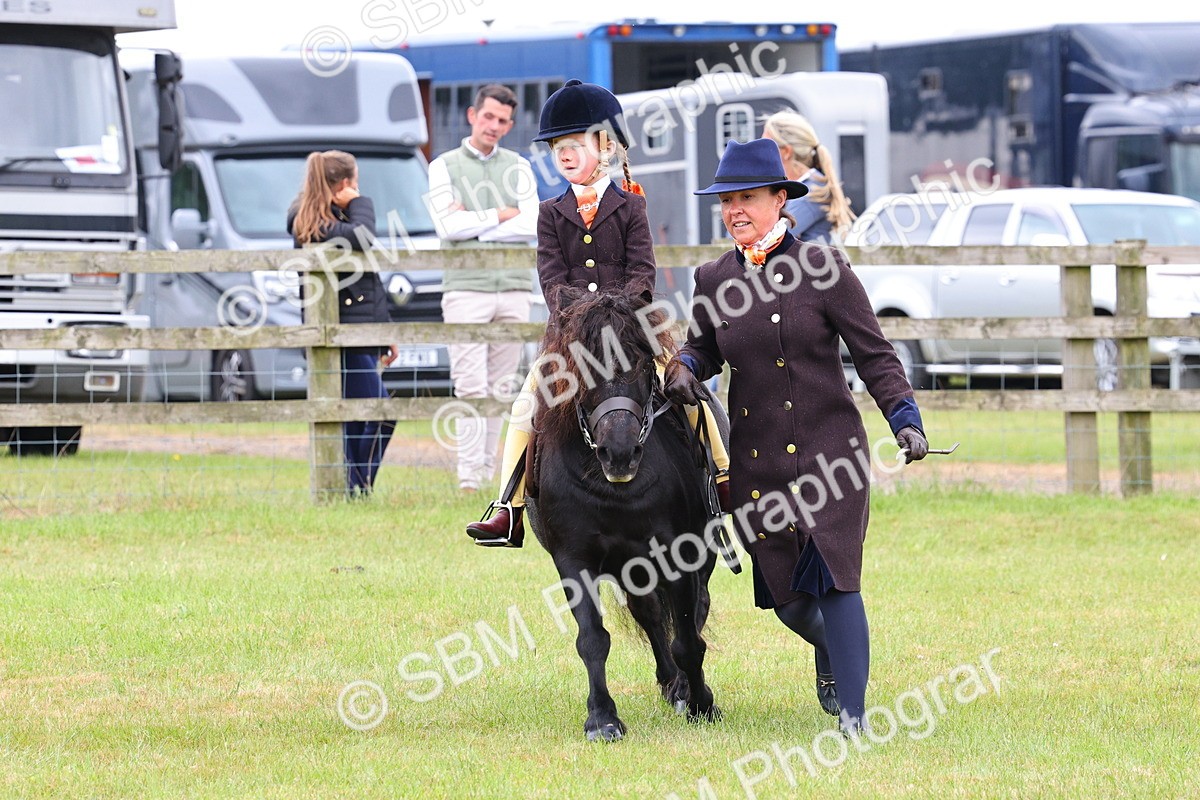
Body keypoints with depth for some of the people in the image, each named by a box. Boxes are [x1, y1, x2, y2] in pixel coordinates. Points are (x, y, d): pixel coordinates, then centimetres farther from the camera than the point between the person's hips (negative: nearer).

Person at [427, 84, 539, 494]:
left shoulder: (518, 168, 14)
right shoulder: (445, 167, 7)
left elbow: (531, 226, -1)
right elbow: (448, 226, -8)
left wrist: (473, 225, -6)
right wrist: (502, 215, -2)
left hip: (513, 289, 3)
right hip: (465, 287, -3)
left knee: (501, 389, 2)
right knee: (471, 386, -10)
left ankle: (487, 472, 5)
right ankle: (468, 478, -14)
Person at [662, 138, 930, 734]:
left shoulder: (822, 268, -5)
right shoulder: (713, 280, 6)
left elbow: (873, 352, -3)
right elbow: (703, 348, 20)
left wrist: (904, 417, -14)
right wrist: (684, 369, -4)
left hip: (829, 450, -4)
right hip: (754, 458, 4)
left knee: (832, 575, -14)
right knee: (783, 595, 10)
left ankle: (853, 715, -11)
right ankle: (830, 648, 44)